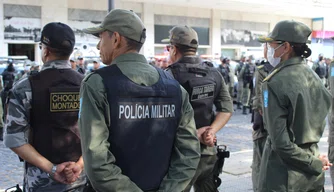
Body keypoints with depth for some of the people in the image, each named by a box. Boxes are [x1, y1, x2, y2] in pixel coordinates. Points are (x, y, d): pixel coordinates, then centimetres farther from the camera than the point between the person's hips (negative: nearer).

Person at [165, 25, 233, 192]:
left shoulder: (170, 75, -12)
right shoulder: (214, 73, 5)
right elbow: (227, 108, 2)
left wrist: (194, 133, -12)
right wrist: (211, 132, -8)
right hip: (209, 151, 5)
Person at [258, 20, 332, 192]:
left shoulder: (274, 83, -18)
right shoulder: (313, 76, 2)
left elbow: (281, 142, -21)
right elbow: (320, 124, 8)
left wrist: (315, 164, -10)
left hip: (284, 172, -6)